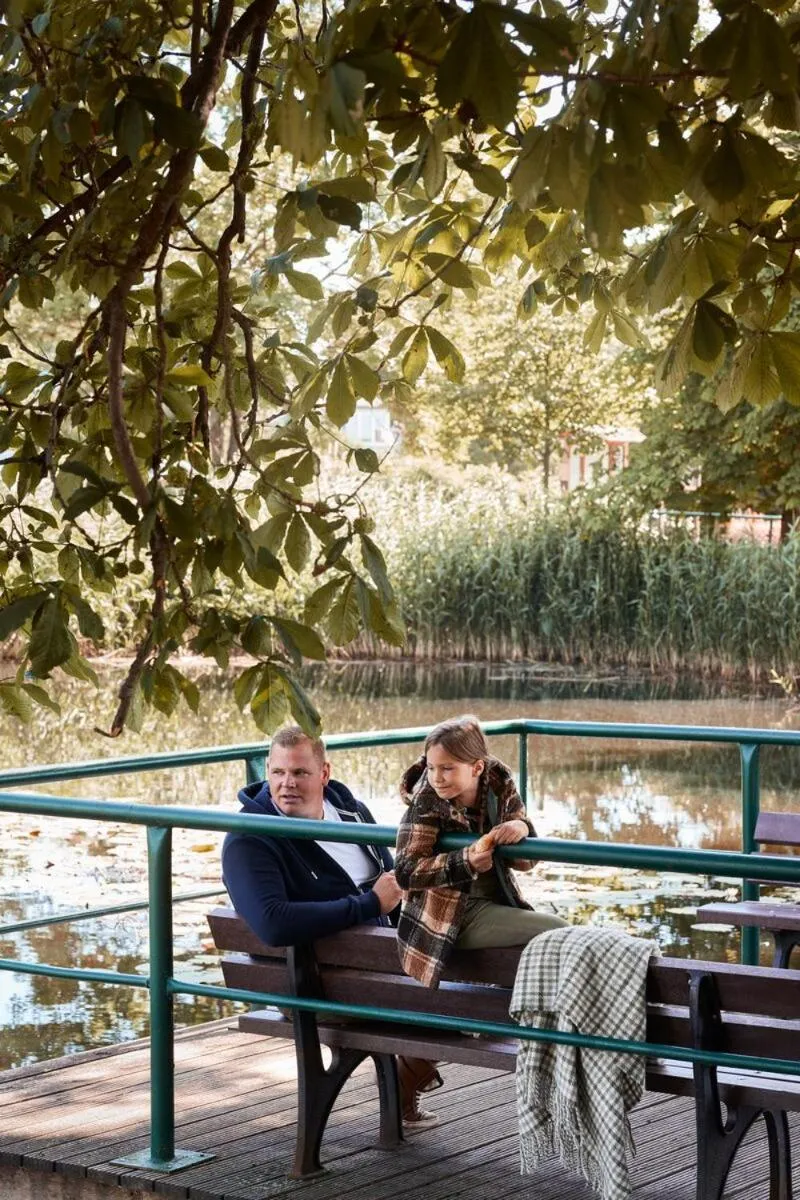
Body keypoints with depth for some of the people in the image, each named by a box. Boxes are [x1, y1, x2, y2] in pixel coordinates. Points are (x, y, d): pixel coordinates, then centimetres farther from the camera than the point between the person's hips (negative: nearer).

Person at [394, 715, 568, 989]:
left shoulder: (501, 788, -1)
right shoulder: (426, 801, -13)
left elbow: (526, 862, 4)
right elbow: (405, 871, -19)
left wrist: (522, 830, -20)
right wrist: (465, 861, -32)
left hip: (496, 904, 6)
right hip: (452, 916, -6)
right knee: (557, 931, -17)